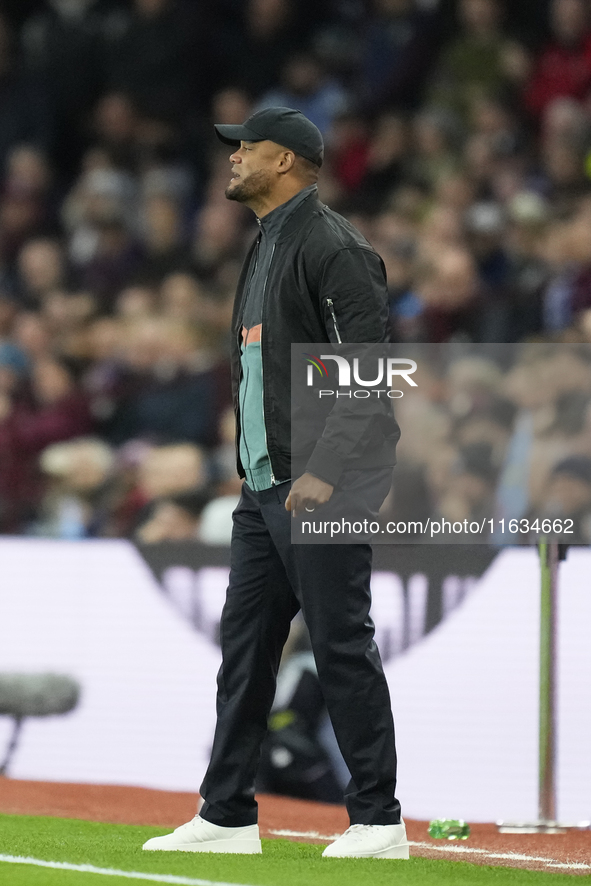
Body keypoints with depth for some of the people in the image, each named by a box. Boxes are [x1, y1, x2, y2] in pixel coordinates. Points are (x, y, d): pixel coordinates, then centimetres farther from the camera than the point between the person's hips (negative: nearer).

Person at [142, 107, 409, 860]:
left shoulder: (331, 246, -11)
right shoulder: (265, 249, 20)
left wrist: (326, 471, -22)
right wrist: (255, 471, 20)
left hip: (323, 488, -10)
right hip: (264, 487, 10)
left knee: (342, 646, -8)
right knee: (244, 642, 9)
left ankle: (378, 820, -3)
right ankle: (227, 818, 12)